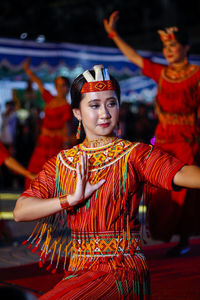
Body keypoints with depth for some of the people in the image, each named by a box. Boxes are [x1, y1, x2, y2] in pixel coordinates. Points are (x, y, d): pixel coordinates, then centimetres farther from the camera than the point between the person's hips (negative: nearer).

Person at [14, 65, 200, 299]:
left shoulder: (134, 155, -2)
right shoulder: (62, 162, 10)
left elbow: (180, 174, -22)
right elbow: (20, 211, 1)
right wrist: (72, 199, -12)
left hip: (122, 269, -5)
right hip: (78, 271, 5)